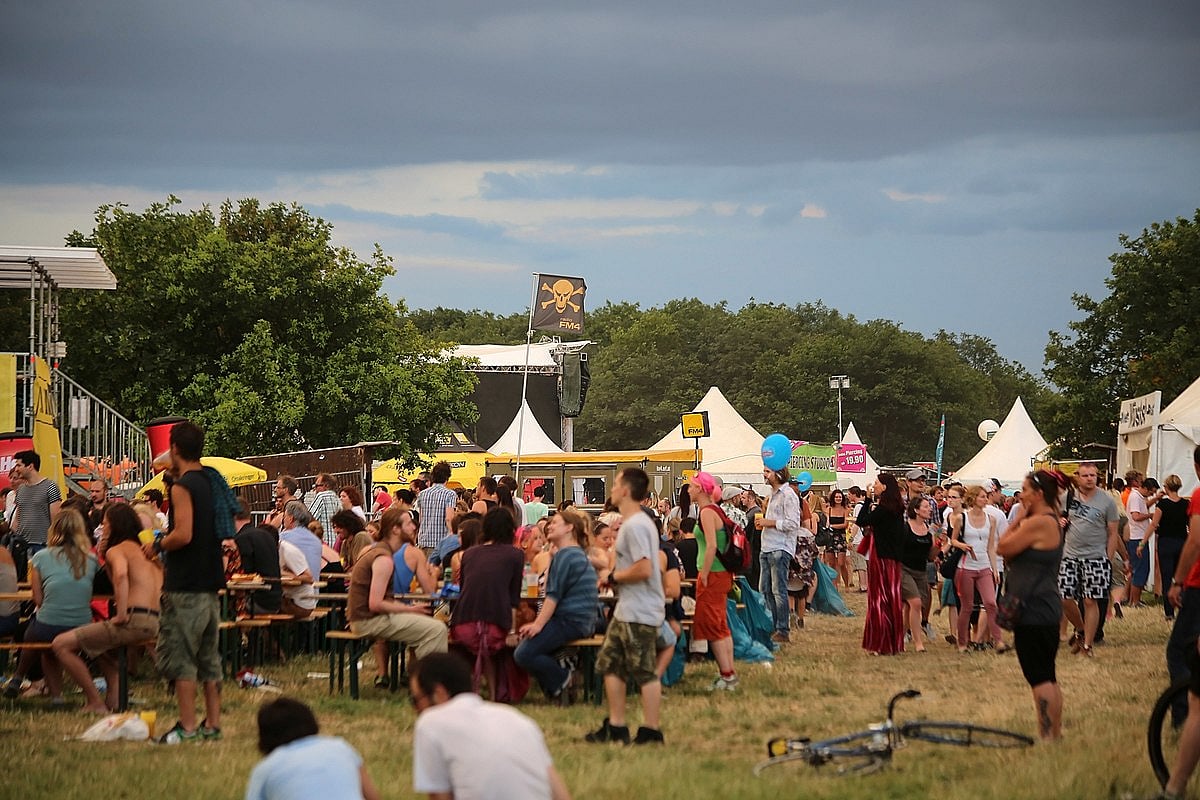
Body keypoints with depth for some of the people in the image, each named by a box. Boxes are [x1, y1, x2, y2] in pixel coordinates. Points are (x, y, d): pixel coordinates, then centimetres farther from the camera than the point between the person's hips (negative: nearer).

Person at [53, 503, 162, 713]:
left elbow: (121, 575, -25)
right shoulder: (145, 549, 22)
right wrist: (105, 560, 22)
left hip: (134, 621, -9)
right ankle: (114, 694, 21)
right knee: (98, 640, 38)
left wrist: (121, 615, -22)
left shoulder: (117, 550, -2)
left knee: (61, 644, -2)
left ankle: (96, 703, -2)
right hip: (155, 623, 9)